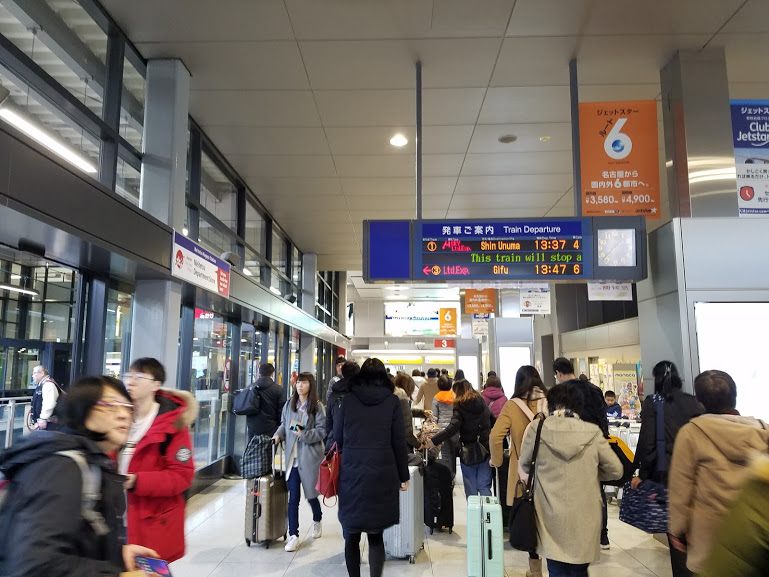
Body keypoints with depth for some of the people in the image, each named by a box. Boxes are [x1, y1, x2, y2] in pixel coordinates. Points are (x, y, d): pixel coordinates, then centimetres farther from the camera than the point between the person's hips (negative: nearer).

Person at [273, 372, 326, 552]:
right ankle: (293, 535, 12)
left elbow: (322, 431, -9)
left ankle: (317, 521, 41)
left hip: (309, 456, -3)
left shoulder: (317, 407, -8)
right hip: (292, 456, 3)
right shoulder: (289, 405, 5)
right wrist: (278, 435, -3)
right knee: (293, 496, 3)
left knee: (310, 493, 11)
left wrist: (304, 434, -19)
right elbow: (284, 424, 15)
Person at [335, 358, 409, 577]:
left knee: (352, 534, 14)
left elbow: (338, 437, 8)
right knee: (375, 536, 8)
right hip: (381, 476, -1)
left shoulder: (348, 400, 2)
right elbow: (399, 441, 1)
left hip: (351, 474, 1)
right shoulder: (392, 401, -1)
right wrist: (404, 476, 9)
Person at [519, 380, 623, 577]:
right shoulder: (593, 433, -8)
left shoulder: (537, 430, -8)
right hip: (584, 516, 1)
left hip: (551, 517, -1)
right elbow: (616, 470, 1)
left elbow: (525, 465, 6)